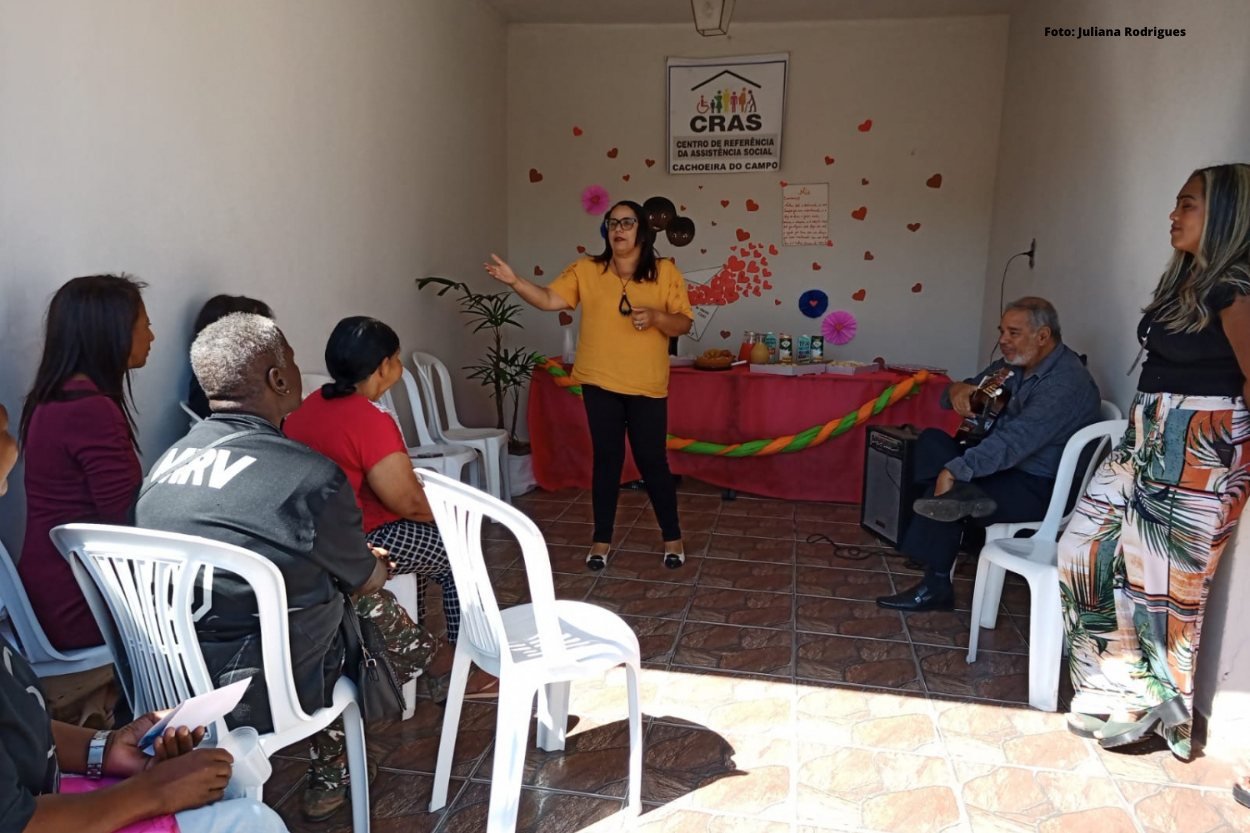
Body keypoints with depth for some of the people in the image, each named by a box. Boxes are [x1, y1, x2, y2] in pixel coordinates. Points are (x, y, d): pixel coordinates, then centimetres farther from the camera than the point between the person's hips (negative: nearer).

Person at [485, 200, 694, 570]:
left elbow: (684, 323, 0)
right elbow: (549, 299, -4)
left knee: (652, 460, 4)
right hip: (600, 382, 1)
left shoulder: (665, 271, 0)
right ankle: (602, 539, 21)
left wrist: (655, 317, -19)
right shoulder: (586, 269, 3)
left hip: (647, 385, -1)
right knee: (606, 459, 7)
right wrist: (514, 281, -19)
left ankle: (672, 536, 21)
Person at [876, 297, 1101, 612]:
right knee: (932, 439, -9)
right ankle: (962, 493, -35)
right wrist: (959, 390, -13)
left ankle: (936, 587, -13)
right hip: (1006, 466, 9)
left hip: (1042, 488, -9)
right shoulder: (1013, 365, 7)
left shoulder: (1066, 382, -22)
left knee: (943, 486, -24)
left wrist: (954, 472, -36)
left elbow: (1014, 441, -32)